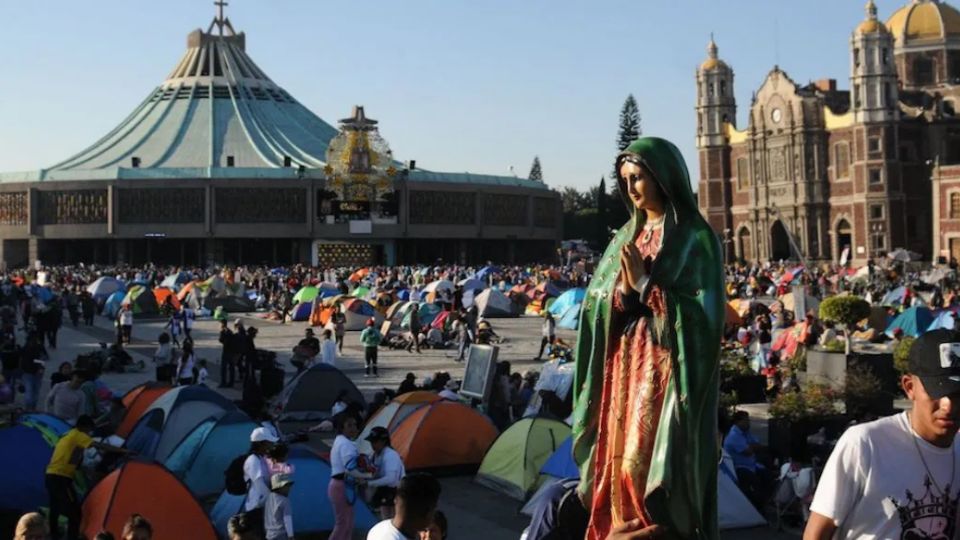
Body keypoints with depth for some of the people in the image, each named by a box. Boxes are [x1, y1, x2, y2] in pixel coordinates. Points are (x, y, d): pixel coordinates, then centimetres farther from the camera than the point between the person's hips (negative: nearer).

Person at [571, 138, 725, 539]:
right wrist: (624, 287, -12)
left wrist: (645, 284, -17)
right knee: (621, 462, 7)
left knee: (653, 466, -7)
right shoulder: (626, 237, 14)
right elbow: (600, 305, 9)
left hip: (666, 373, -6)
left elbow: (702, 314, -15)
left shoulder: (695, 239, -7)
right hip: (624, 370, 7)